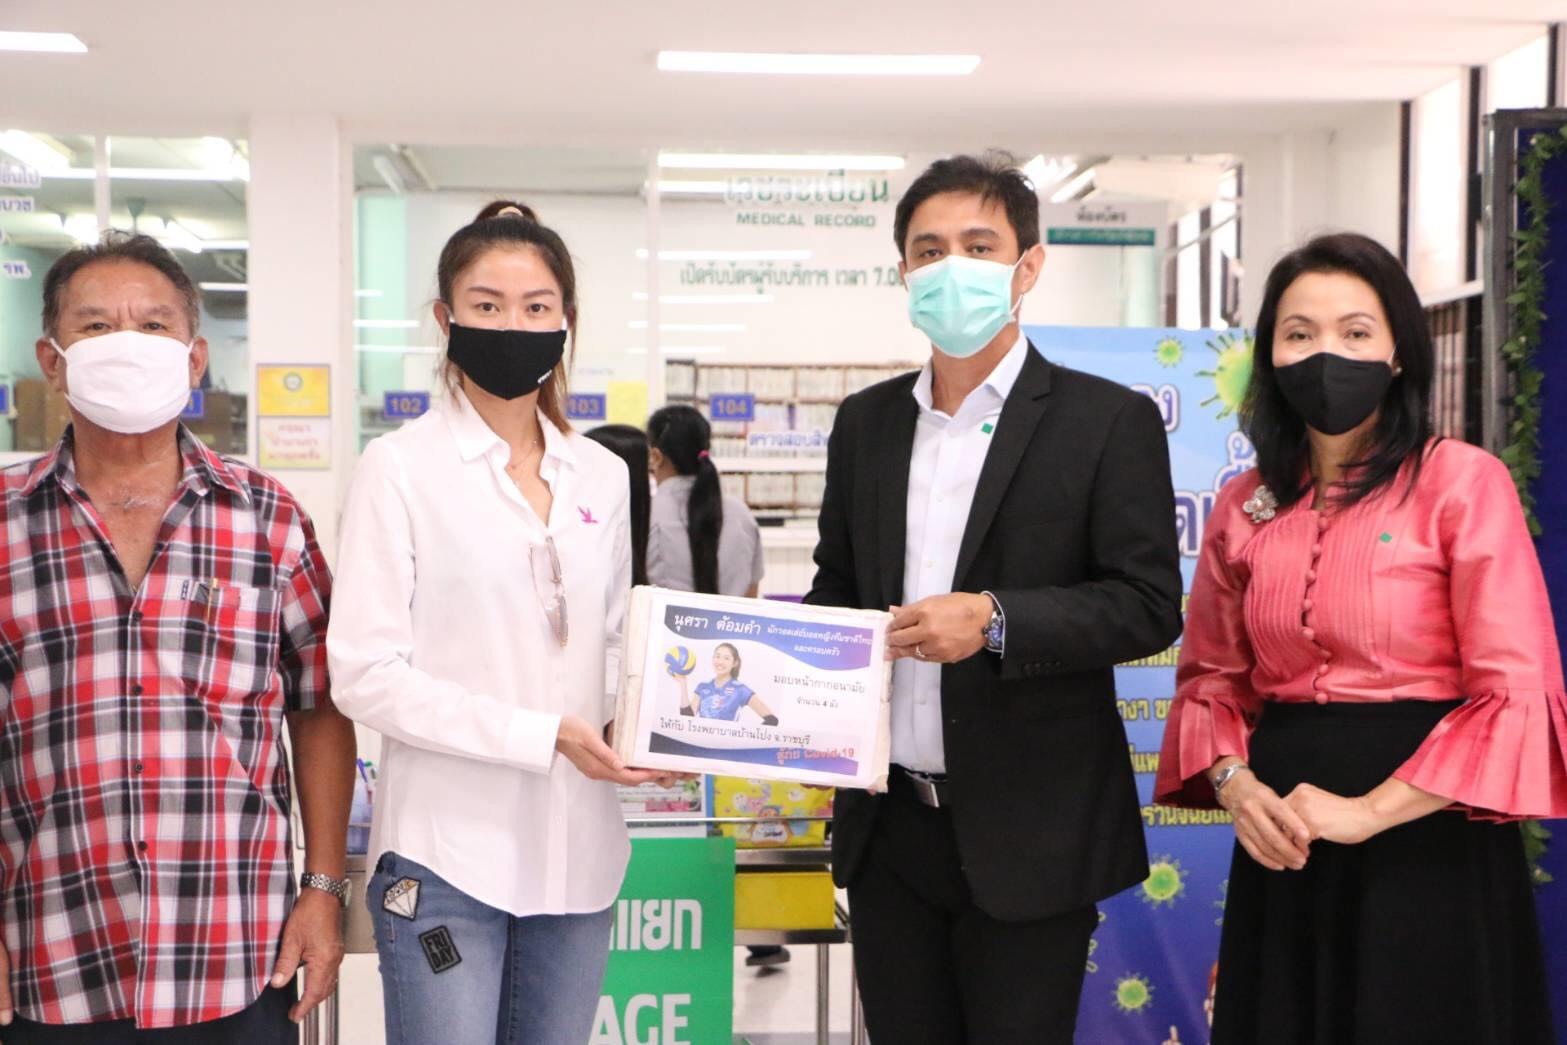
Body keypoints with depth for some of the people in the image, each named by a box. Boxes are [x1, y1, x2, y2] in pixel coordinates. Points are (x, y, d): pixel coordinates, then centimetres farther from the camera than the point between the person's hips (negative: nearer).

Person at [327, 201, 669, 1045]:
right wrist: (544, 736, -16)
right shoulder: (400, 467, -5)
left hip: (578, 852, 5)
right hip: (447, 854, -5)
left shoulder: (602, 476, 10)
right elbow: (365, 674, -10)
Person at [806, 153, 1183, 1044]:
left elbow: (1149, 605, -10)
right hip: (888, 823, 5)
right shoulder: (866, 421, 10)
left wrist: (997, 619, -22)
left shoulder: (1108, 420, -5)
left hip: (1027, 829, -4)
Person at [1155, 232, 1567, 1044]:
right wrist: (1234, 783, -7)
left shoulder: (1463, 482, -8)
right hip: (1284, 843, 4)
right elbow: (1213, 674, 13)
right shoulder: (1244, 505, 6)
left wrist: (1369, 809, -18)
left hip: (1425, 837, -4)